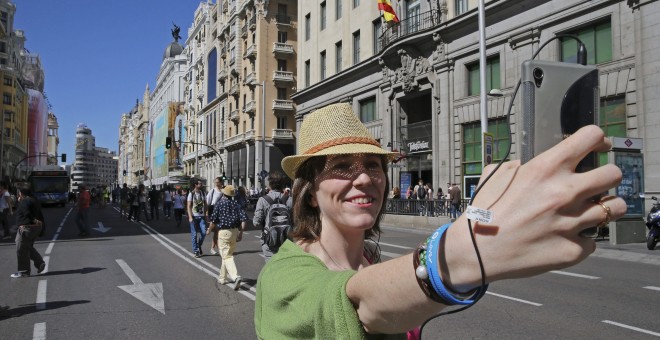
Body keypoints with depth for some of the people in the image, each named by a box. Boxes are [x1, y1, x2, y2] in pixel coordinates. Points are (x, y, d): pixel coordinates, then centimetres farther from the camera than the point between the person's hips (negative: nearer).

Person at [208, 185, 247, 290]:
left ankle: (235, 276, -25)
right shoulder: (236, 204, 4)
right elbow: (243, 218, -3)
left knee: (227, 256, -7)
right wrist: (241, 232, 4)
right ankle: (222, 277, 31)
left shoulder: (219, 204, -6)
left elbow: (214, 220, -7)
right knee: (228, 254, 19)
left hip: (223, 232, -5)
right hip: (234, 231, 5)